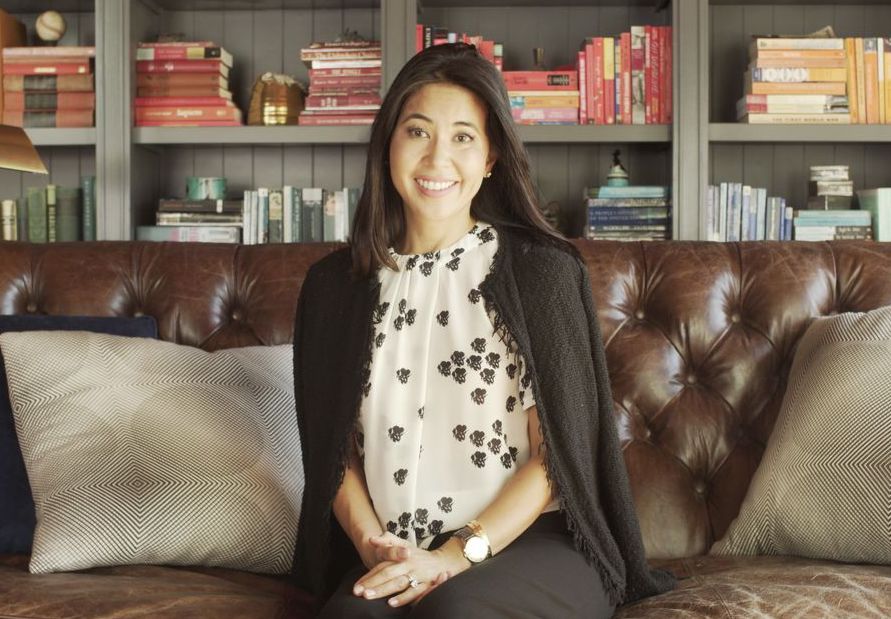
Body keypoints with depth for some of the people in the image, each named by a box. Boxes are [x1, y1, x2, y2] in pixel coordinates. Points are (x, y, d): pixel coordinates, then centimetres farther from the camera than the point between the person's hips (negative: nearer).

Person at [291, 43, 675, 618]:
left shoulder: (541, 269, -1)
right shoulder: (336, 284, 9)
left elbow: (556, 452, -4)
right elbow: (333, 450, 10)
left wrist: (454, 558, -13)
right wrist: (373, 545, -8)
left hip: (532, 543, -1)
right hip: (394, 561, 2)